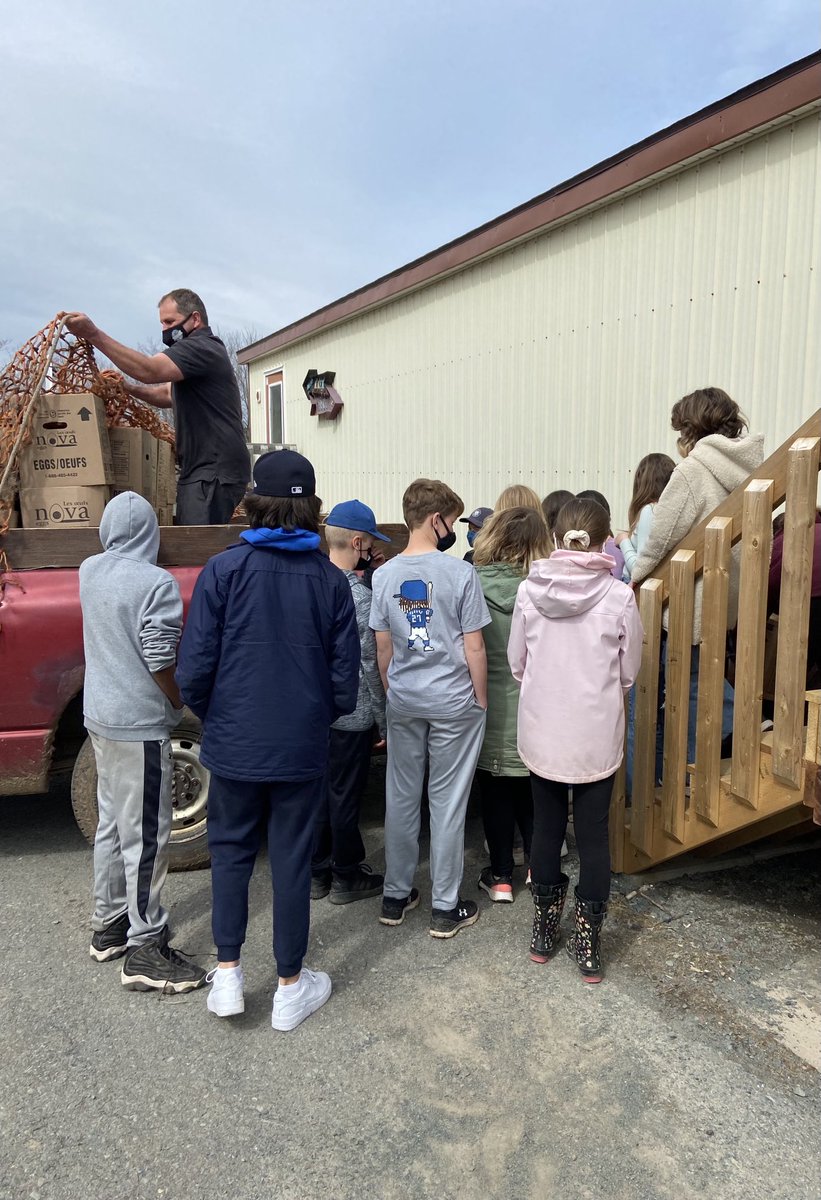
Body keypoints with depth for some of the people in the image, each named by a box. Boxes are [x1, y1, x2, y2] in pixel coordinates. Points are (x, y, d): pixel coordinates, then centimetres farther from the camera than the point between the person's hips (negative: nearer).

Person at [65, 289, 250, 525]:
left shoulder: (201, 347, -10)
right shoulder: (201, 349, 25)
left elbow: (149, 370, -24)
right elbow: (168, 394, 29)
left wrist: (94, 335, -24)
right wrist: (126, 388, 13)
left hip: (214, 471, -11)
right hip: (202, 471, 11)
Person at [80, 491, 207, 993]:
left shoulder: (89, 572, 4)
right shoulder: (156, 583, -19)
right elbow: (161, 660, -21)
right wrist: (180, 702, -4)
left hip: (100, 716, 8)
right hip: (141, 724, -8)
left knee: (112, 822, 19)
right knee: (146, 835, 0)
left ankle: (109, 925, 32)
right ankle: (145, 951, 9)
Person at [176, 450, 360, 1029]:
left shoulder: (223, 570, -10)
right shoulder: (331, 579, -5)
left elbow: (194, 668, -11)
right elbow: (345, 677, -3)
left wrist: (212, 715, 9)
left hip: (234, 742, 0)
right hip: (302, 747, 1)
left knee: (231, 850, 20)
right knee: (293, 859, 12)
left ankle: (228, 972, 23)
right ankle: (291, 987, 26)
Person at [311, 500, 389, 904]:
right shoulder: (360, 597, -19)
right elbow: (371, 666, -16)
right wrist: (385, 721, -7)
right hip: (352, 714, -7)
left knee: (320, 790, 17)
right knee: (345, 795, 7)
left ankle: (318, 872, 30)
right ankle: (346, 877, 23)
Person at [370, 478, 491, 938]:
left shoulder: (384, 575, 0)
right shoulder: (460, 572, -12)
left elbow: (383, 647, 4)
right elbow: (473, 647, -10)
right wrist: (481, 698, 2)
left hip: (403, 702, 4)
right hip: (454, 701, -4)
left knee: (401, 797, 14)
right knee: (448, 801, 6)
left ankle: (396, 896, 26)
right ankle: (446, 908, 17)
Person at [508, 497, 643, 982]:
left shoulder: (530, 590, -9)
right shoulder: (619, 596, -13)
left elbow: (516, 661, 1)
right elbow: (629, 672, -2)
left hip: (543, 732, 2)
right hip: (597, 736, -2)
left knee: (546, 827, 16)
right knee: (593, 834, 11)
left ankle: (545, 931, 31)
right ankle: (587, 942, 19)